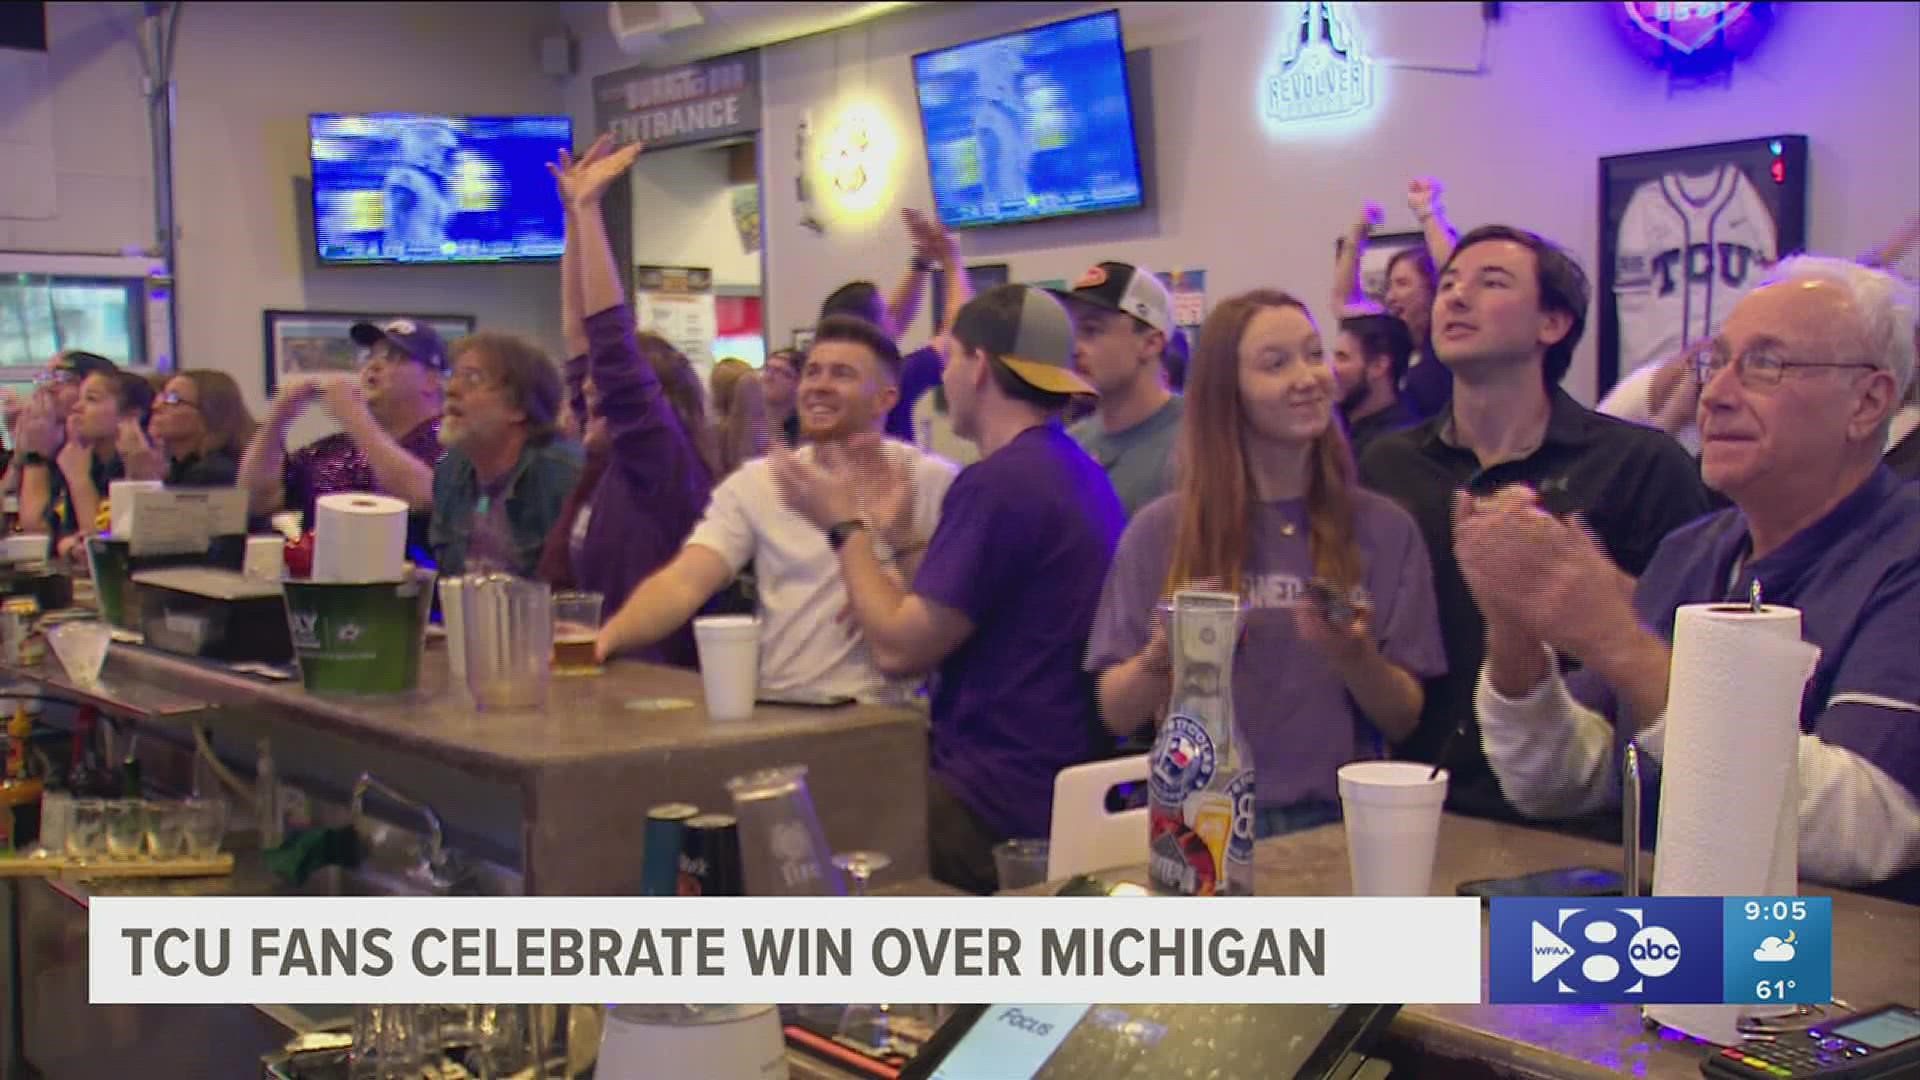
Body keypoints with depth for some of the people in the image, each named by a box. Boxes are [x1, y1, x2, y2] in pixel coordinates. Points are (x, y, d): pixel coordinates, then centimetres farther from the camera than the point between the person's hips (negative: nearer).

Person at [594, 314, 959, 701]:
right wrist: (606, 637, -21)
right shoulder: (755, 482, 9)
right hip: (776, 710, 3)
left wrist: (903, 542, -18)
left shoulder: (931, 481, 0)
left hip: (881, 716, -3)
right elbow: (685, 581, -4)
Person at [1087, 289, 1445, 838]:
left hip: (1340, 816, 2)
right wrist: (1160, 656, -15)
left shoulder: (1386, 527, 6)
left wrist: (1356, 657, -13)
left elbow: (1404, 721, 7)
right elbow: (1116, 714, 6)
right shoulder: (1161, 530, 3)